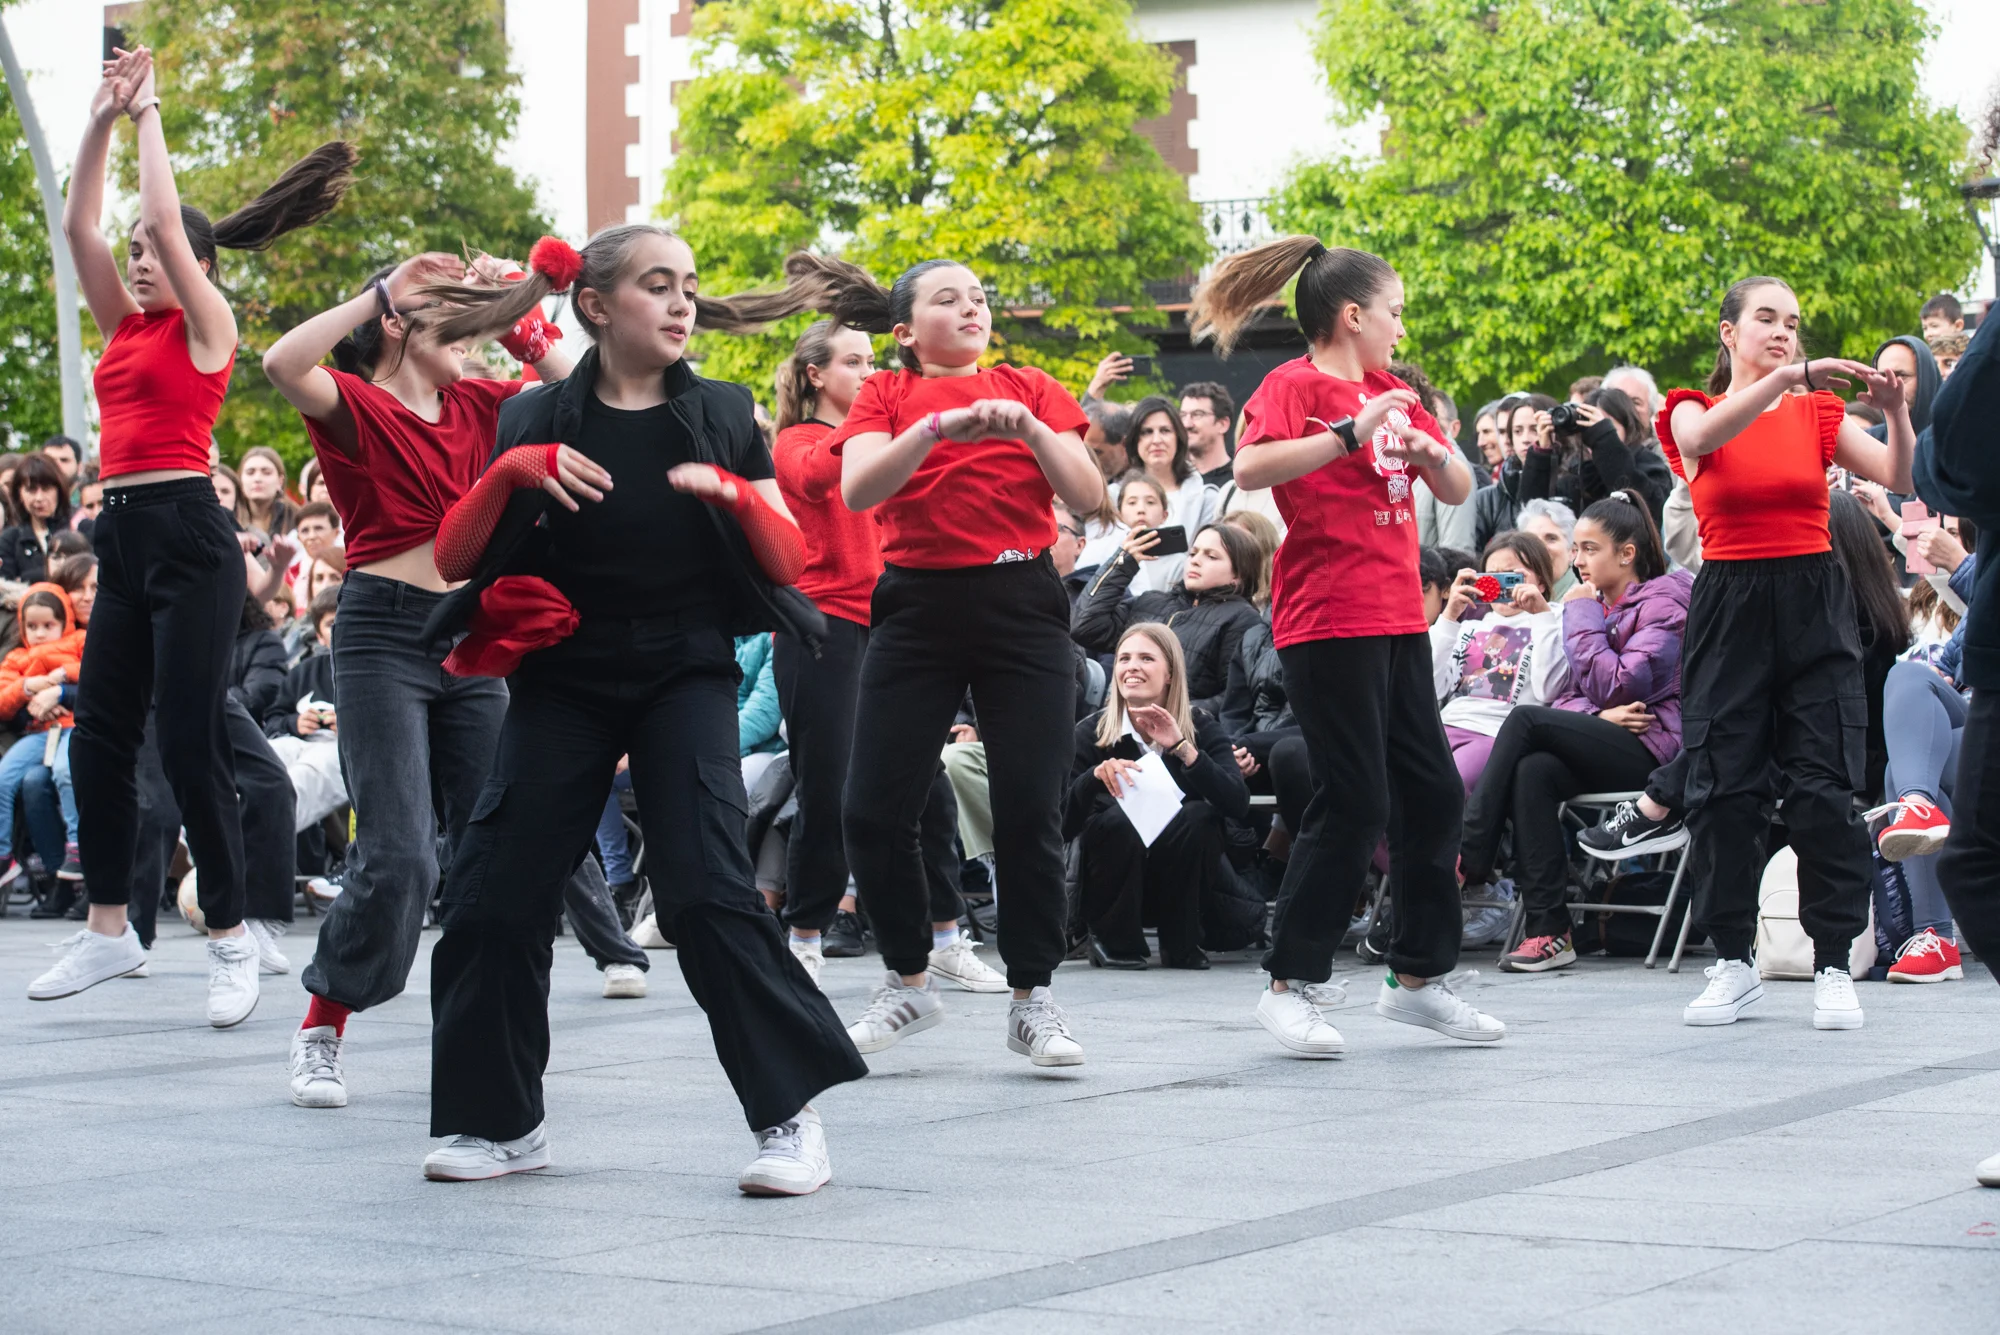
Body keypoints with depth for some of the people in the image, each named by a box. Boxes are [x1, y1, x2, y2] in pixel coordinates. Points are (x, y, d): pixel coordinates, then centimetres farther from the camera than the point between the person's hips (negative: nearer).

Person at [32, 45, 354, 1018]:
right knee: (99, 734, 7)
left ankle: (231, 938, 0)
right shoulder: (126, 325, 16)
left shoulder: (205, 324, -1)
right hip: (123, 534, 8)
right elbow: (78, 224, 12)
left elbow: (169, 218, -11)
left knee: (189, 740, -8)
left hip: (188, 533, -8)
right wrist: (104, 119, 8)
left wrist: (148, 114, -1)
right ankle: (109, 929, 16)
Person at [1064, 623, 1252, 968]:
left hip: (1183, 883, 1)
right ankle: (1111, 940, -8)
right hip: (1113, 885, -1)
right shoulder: (1092, 733, -10)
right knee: (1116, 820, -30)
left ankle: (1182, 944, -9)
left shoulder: (1202, 728, -8)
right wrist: (1094, 776, -35)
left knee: (1199, 816, -27)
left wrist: (1183, 748, -33)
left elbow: (1238, 806, -25)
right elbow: (1061, 826, -18)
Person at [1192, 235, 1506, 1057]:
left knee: (1432, 793, 10)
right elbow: (1250, 467, -25)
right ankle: (1289, 986, 0)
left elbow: (1459, 491, 18)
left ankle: (1417, 978, 21)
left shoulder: (1389, 393, 17)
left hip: (1397, 619, 8)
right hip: (1328, 622, -8)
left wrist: (1430, 451, -3)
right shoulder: (1294, 386, -6)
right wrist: (1351, 435, -29)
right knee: (1354, 802, -9)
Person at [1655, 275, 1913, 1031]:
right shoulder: (1693, 413, 5)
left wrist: (1896, 413, -22)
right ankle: (1733, 961, 10)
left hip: (1815, 606, 0)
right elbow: (1704, 437, -22)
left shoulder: (1818, 414, 8)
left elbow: (1902, 479, -4)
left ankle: (1833, 966, 0)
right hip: (1730, 607, 0)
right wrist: (1787, 376, -33)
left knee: (1823, 790, -5)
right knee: (1724, 789, -1)